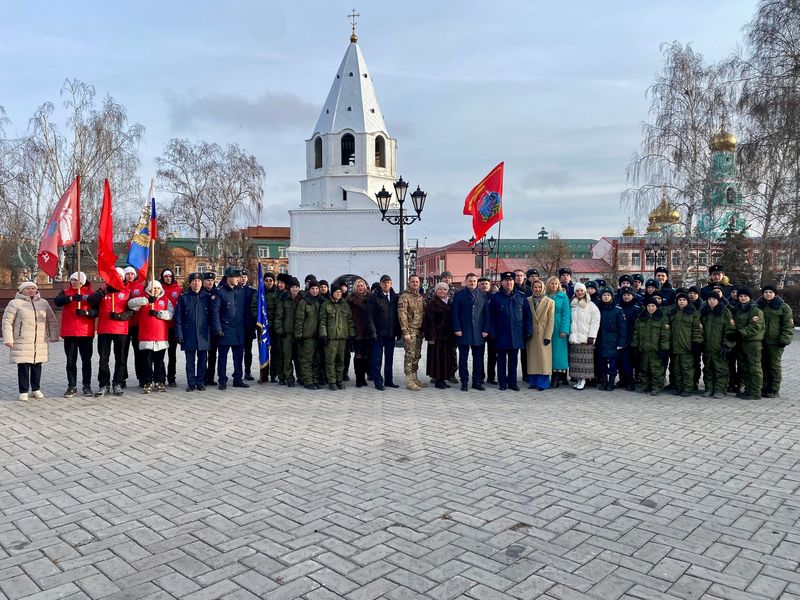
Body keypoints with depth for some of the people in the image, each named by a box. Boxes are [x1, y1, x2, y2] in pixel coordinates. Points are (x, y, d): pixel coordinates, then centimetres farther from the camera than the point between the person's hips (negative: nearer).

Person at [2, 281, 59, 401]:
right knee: (23, 367, -4)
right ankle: (23, 392, 3)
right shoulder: (15, 303, 0)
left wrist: (53, 337, 11)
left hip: (40, 343, 4)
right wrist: (8, 339, -8)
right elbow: (7, 322, -2)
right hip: (22, 342, -3)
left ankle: (36, 390, 19)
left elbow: (52, 320, 17)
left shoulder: (43, 303, 12)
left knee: (37, 366, 8)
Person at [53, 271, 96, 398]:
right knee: (71, 361, 7)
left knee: (86, 360, 5)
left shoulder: (90, 293, 4)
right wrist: (71, 298, -27)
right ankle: (72, 386, 15)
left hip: (86, 333, -2)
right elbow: (57, 301, -12)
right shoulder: (65, 292, 9)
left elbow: (96, 311, -3)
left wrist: (86, 312, -21)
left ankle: (87, 386, 13)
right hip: (69, 333, 2)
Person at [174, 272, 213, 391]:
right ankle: (191, 383, 13)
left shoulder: (207, 297, 5)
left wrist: (211, 332, 1)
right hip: (188, 335, -1)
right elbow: (178, 317, 1)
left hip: (203, 335, 1)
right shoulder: (184, 297, 2)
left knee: (202, 360, 6)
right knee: (190, 360, 5)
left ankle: (201, 382, 15)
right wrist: (179, 334, -5)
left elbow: (212, 316, 6)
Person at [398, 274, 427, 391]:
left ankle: (414, 378, 20)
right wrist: (406, 332, -18)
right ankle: (409, 381, -3)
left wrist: (423, 329, 13)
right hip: (410, 330, -7)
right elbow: (402, 315, -14)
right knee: (410, 355, -7)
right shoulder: (404, 297, -8)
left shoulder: (421, 297, 15)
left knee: (417, 355, 12)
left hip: (419, 330, 7)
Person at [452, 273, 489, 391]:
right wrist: (457, 329, -9)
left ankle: (477, 382, 15)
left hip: (479, 333, 2)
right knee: (463, 359, 3)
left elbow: (486, 314, 9)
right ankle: (464, 383, 10)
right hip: (463, 332, -2)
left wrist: (486, 330, 0)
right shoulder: (459, 294, 2)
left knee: (478, 359, 6)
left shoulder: (483, 295, 10)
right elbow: (454, 313, -1)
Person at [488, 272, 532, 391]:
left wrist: (528, 331, 2)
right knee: (502, 359, 5)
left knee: (513, 359, 9)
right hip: (501, 334, -2)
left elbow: (527, 314, 7)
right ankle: (502, 383, 13)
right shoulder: (495, 297, -1)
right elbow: (491, 316, -1)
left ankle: (513, 382, 18)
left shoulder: (521, 297, 5)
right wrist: (492, 332, -7)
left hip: (516, 334, 2)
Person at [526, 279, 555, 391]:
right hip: (531, 335, 2)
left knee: (543, 359, -2)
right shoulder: (527, 301, 7)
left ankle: (543, 383, 4)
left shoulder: (550, 302, 1)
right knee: (532, 358, 5)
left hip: (543, 335, -2)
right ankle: (533, 382, 13)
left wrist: (548, 336, -9)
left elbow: (551, 320, -2)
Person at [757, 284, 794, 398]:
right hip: (760, 341, 4)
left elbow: (788, 325, -3)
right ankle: (764, 388, 14)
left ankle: (774, 390, 5)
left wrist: (784, 339, -13)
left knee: (774, 366, -1)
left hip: (775, 342, -4)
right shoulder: (758, 306, 13)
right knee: (763, 365, 7)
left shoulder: (783, 307, 1)